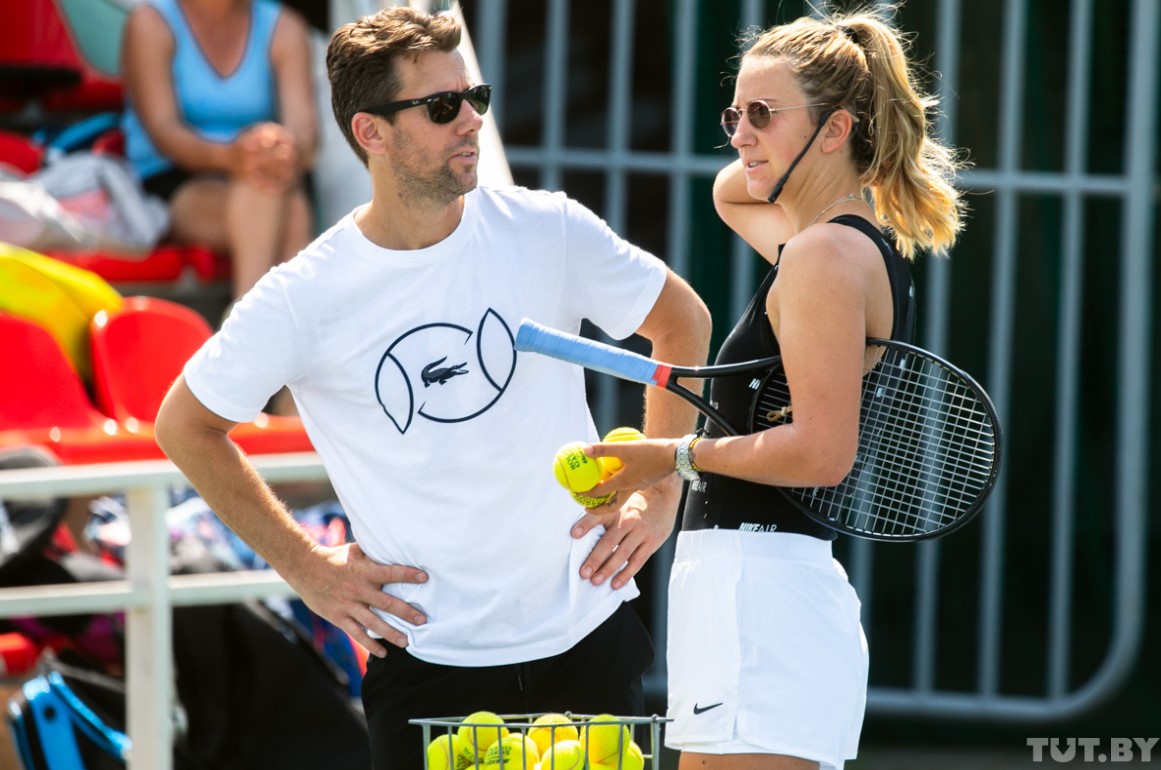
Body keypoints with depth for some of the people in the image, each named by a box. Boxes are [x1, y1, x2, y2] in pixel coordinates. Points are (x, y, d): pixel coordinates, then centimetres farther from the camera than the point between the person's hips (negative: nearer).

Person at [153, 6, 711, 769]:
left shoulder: (546, 232, -5)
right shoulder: (302, 300, -10)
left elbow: (682, 319, 12)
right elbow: (186, 426, 6)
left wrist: (659, 498, 6)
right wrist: (304, 568, 3)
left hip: (588, 629, 2)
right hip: (428, 646, -2)